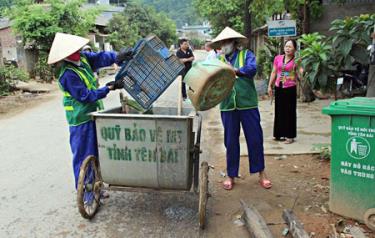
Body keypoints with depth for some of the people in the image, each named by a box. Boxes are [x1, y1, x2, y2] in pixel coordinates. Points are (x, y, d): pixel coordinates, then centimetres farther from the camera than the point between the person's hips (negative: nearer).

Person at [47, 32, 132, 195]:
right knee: (84, 156, 3)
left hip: (92, 113, 9)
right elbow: (86, 96, -22)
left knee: (94, 153, 17)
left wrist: (116, 57, -23)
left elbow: (99, 57, -4)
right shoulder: (68, 75, -22)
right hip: (81, 120, -9)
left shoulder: (82, 58, 0)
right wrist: (109, 88, -20)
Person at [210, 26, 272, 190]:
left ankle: (261, 173, 23)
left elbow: (252, 69, -18)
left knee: (255, 139, 6)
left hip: (248, 104, -2)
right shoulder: (218, 59, 12)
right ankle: (231, 175, 23)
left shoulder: (246, 54, 2)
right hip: (228, 106, 2)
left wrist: (235, 70, -34)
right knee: (231, 141, 9)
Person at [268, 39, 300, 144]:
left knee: (289, 112, 2)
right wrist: (270, 86, 8)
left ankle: (290, 136, 11)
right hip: (278, 88, 4)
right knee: (279, 110, 11)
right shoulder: (278, 58, 6)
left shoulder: (296, 60, -4)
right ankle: (279, 134, 24)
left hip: (290, 88, -4)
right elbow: (274, 73, 11)